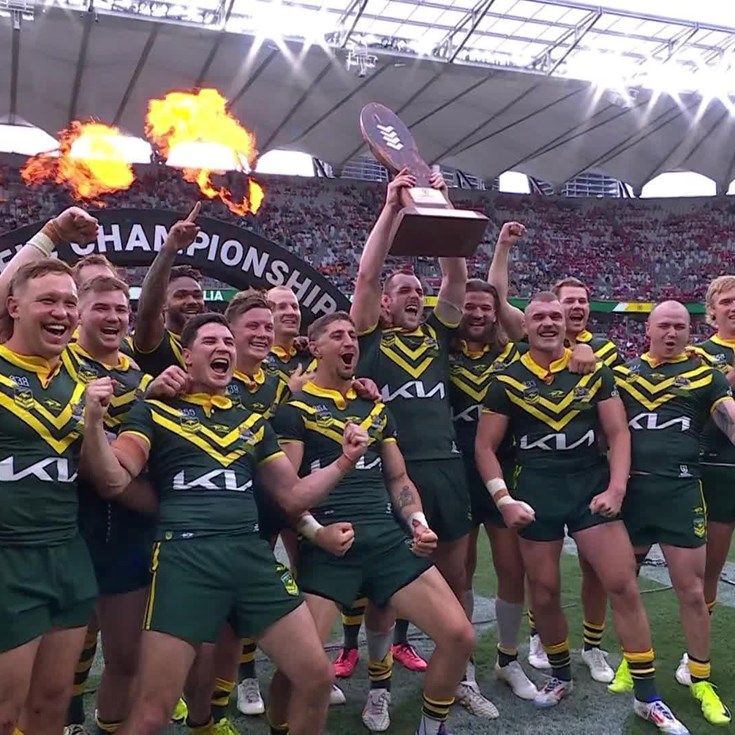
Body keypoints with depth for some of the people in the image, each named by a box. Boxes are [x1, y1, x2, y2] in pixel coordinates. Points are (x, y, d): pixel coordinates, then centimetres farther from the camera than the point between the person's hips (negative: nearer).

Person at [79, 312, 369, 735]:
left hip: (251, 553, 5)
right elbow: (113, 481, -3)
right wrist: (95, 420, -18)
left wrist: (345, 461, 8)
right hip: (183, 556, -4)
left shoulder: (254, 422, 19)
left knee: (317, 677, 6)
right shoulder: (156, 412, 7)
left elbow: (293, 496, 19)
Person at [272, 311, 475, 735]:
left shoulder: (376, 407, 21)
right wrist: (316, 532, -16)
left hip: (387, 538, 4)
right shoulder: (295, 410, 5)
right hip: (329, 546, -4)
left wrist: (418, 522, 6)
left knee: (460, 636, -5)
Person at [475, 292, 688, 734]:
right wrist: (505, 500, -8)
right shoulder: (508, 381, 1)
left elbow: (618, 433, 4)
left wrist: (616, 488, -9)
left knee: (624, 585, -4)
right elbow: (486, 445, 2)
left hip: (591, 485, 0)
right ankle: (561, 676, 32)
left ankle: (648, 696, 11)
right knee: (544, 593, 8)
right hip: (535, 493, 0)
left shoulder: (595, 371, 5)